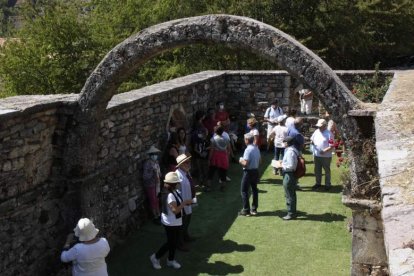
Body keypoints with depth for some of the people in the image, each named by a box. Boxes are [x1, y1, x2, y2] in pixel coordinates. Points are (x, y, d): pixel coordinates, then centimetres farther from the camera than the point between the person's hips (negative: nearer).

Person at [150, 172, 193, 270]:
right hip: (170, 223, -9)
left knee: (174, 242, 19)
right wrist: (185, 203, -25)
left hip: (176, 222, 9)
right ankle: (155, 257, 20)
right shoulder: (170, 195, -29)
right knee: (170, 243, 4)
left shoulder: (174, 192, 3)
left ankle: (171, 260, 35)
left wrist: (185, 203, 2)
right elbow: (175, 210, -32)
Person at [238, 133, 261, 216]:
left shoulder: (248, 150, -20)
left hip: (248, 172, -8)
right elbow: (259, 161, 13)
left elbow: (245, 163, -23)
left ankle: (246, 210, 2)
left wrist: (241, 161, -5)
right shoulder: (257, 148, 6)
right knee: (254, 189, 14)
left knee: (244, 191, 1)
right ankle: (254, 209, 21)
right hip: (256, 171, 8)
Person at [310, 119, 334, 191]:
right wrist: (311, 142, -6)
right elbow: (312, 139, 17)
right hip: (317, 155, 6)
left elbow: (331, 146, -16)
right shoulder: (316, 132, 5)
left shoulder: (329, 134, -13)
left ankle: (327, 184, 18)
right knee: (317, 170, 15)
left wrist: (324, 151, -27)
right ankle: (318, 183, 29)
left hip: (326, 156, -6)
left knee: (327, 170, 7)